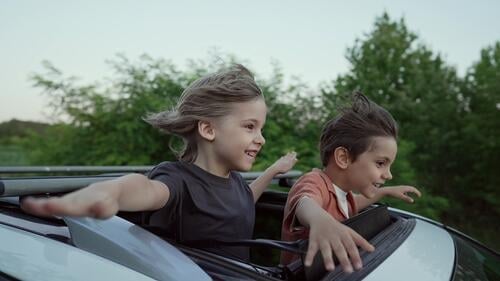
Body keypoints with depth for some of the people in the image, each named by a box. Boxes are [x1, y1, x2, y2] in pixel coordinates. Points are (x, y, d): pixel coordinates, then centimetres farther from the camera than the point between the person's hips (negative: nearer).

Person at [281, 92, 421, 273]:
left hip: (333, 272, 6)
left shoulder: (341, 189, 8)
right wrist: (321, 219, -59)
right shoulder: (314, 182, -17)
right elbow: (305, 203, -40)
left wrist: (386, 192, 27)